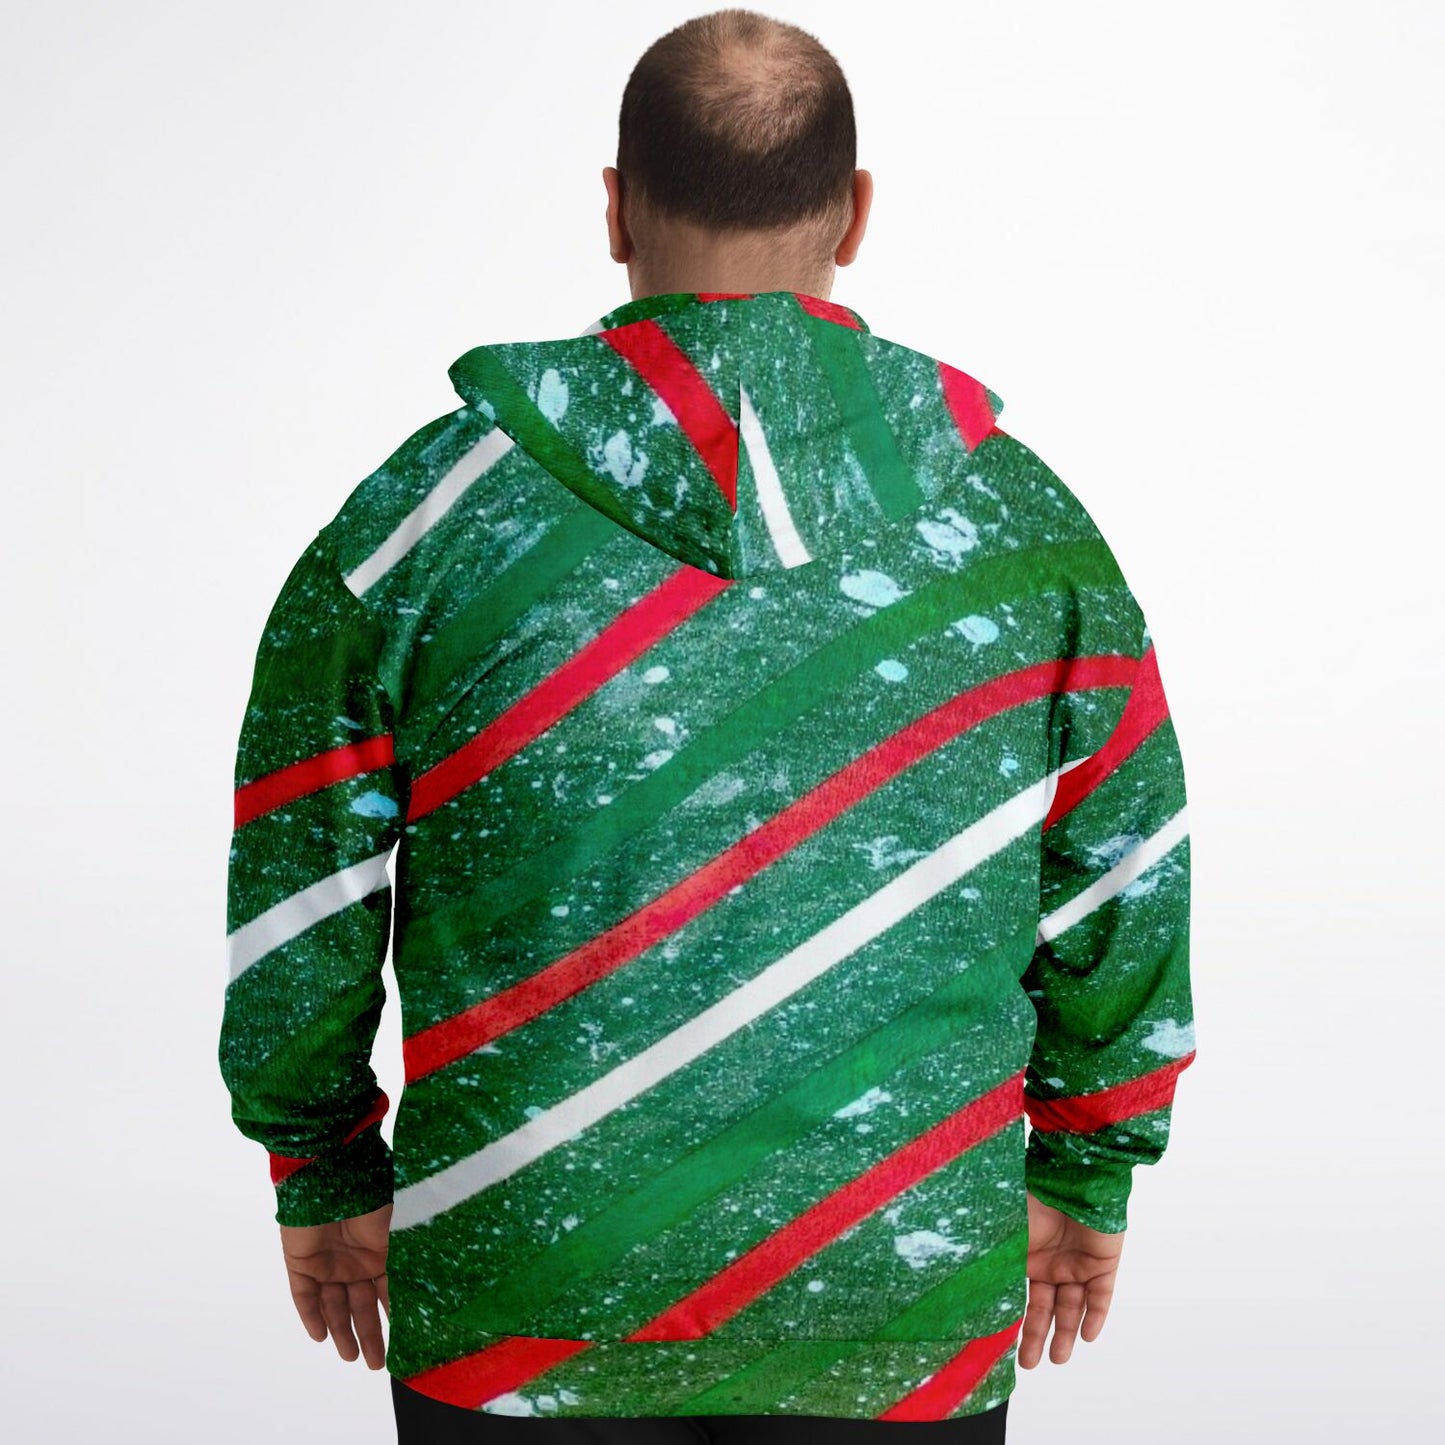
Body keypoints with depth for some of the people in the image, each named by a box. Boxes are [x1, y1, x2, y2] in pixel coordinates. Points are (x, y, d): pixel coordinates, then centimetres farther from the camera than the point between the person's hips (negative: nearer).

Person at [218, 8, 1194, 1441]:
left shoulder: (420, 516, -6)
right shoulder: (1025, 522, -2)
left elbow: (296, 904, -1)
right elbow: (1124, 896, 4)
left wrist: (326, 1173, 13)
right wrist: (1084, 1173, 18)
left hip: (525, 1319, -1)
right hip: (916, 1312, 1)